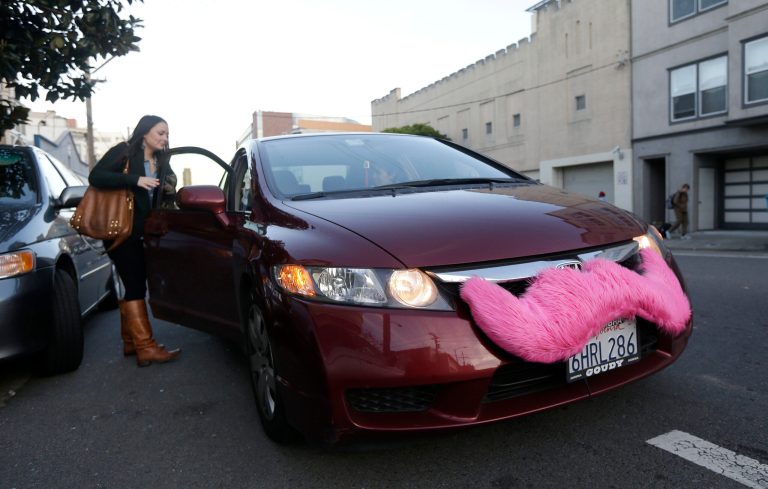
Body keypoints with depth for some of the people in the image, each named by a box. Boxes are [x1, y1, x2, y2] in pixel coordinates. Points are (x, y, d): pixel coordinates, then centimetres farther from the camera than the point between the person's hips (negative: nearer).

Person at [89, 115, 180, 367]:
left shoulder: (159, 162, 14)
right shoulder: (124, 151, -6)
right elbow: (95, 176, -18)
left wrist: (168, 189, -1)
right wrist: (135, 180, -26)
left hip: (138, 232, 8)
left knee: (132, 285, 11)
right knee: (135, 285, -14)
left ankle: (130, 342, 19)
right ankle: (146, 348, -16)